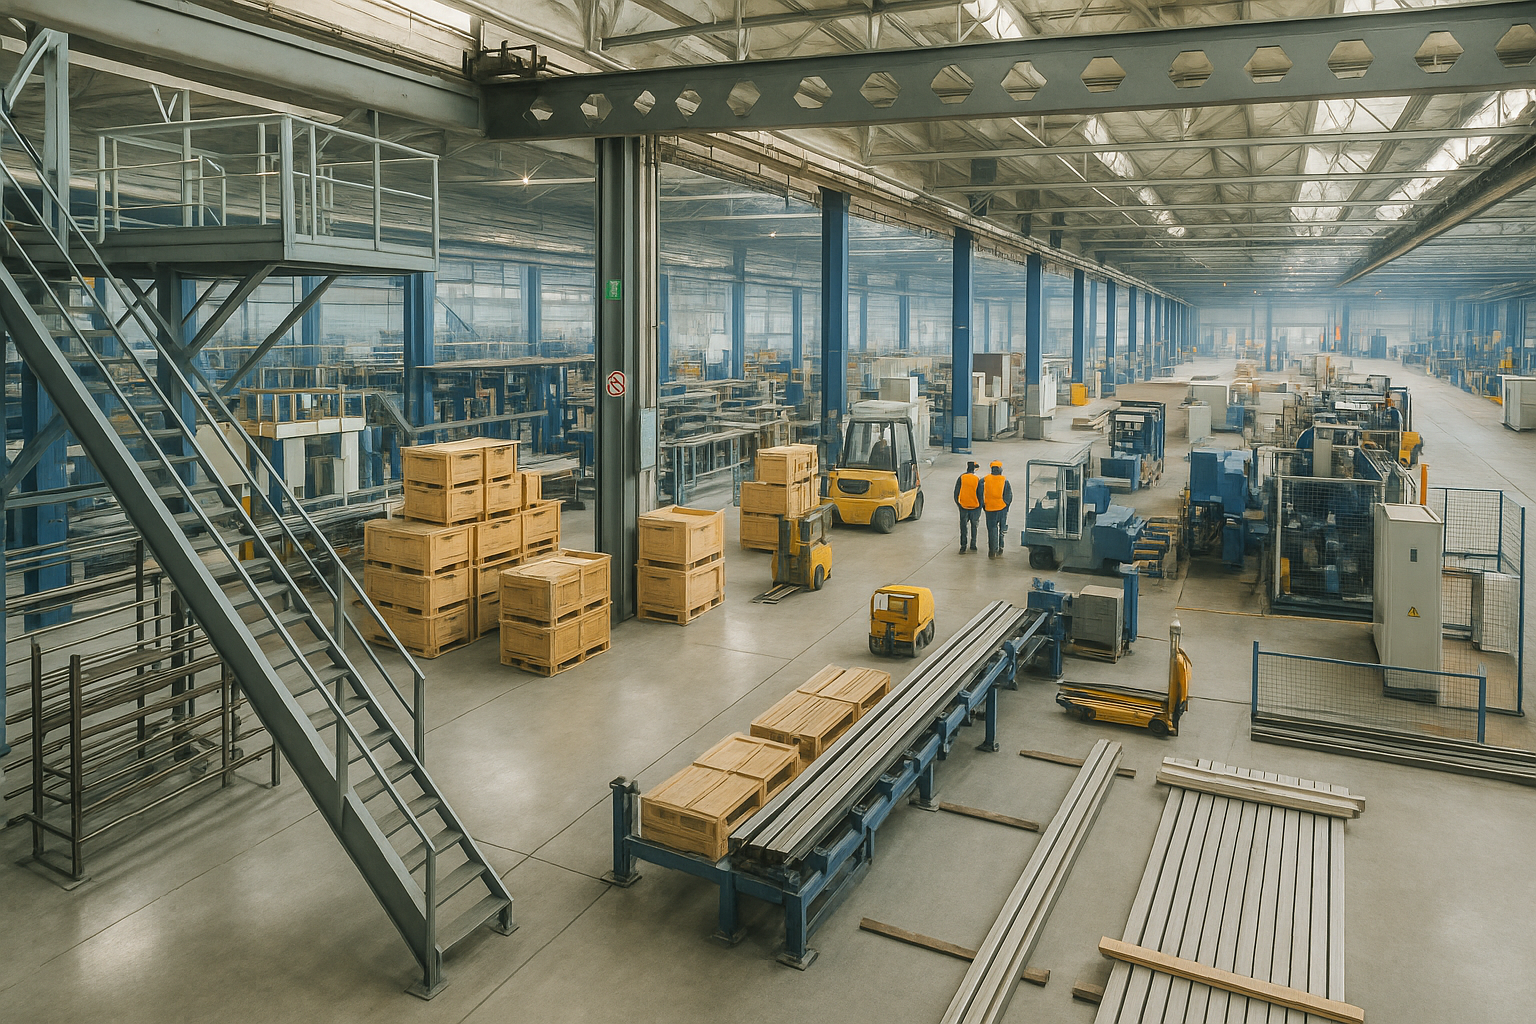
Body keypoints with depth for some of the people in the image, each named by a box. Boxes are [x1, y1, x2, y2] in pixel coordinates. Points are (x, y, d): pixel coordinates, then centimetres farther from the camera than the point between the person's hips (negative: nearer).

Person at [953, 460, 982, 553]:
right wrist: (980, 508, 7)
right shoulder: (978, 480, -6)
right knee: (973, 526, 15)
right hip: (975, 506, 0)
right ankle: (973, 546, 17)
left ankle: (963, 547, 3)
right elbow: (980, 495, -2)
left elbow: (956, 492, -3)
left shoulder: (961, 478, -6)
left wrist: (957, 503, 11)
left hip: (963, 506, 0)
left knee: (963, 526, 7)